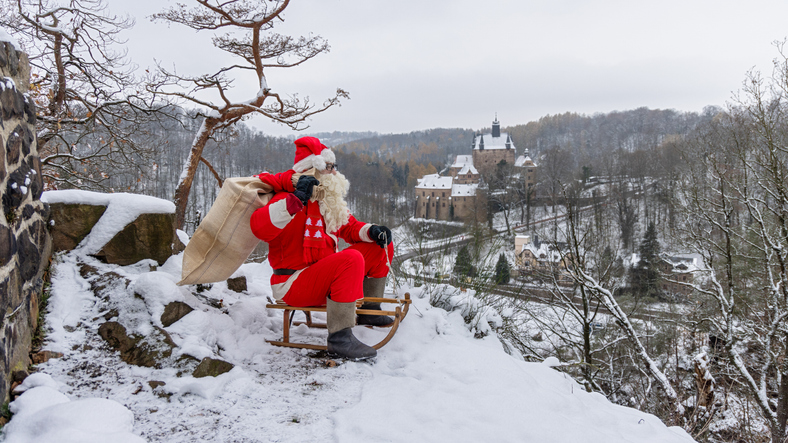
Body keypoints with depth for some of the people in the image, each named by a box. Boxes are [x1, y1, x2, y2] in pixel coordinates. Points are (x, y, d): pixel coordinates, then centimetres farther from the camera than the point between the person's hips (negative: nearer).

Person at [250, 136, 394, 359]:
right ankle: (339, 337, -33)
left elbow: (349, 227, 19)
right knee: (351, 259, -36)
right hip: (293, 285, -9)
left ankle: (369, 310, 20)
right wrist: (296, 199, -42)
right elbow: (259, 227, -32)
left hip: (324, 278, 9)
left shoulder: (329, 201, 12)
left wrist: (372, 231, -2)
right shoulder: (289, 198, -15)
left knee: (380, 246, 10)